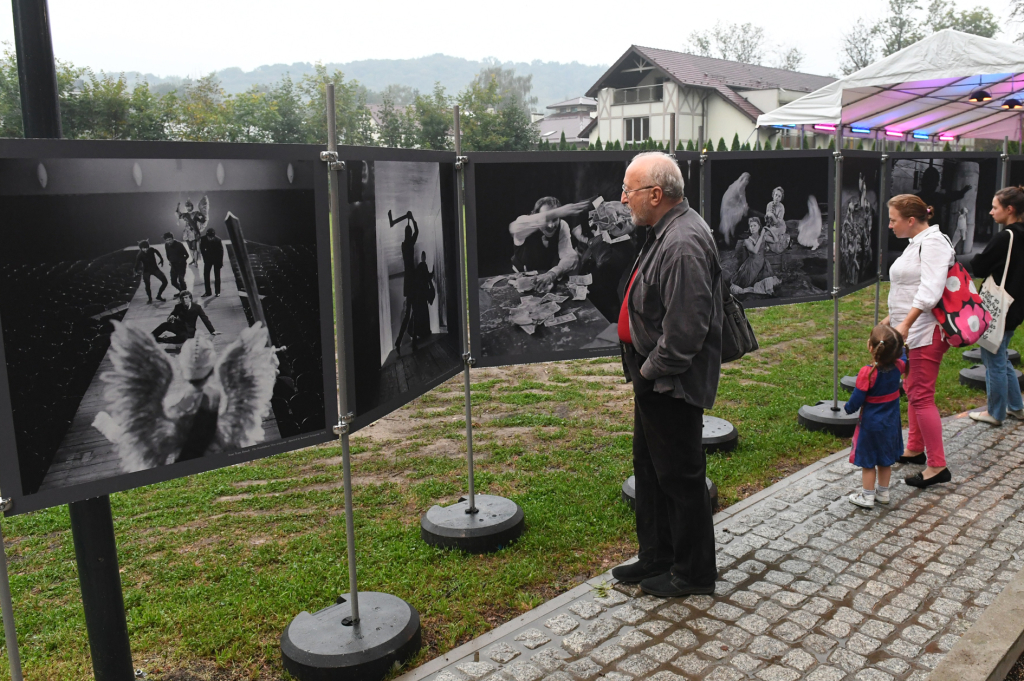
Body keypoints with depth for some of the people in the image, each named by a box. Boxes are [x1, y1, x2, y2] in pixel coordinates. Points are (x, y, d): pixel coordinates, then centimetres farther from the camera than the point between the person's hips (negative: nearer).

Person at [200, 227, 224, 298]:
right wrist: (205, 256, 0)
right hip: (208, 258, 3)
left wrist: (221, 261, -11)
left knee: (217, 275, 4)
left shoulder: (218, 240, -24)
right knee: (206, 274, 4)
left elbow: (221, 251, -14)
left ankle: (218, 292, 12)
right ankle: (207, 292, 14)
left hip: (217, 259, -3)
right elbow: (201, 248, 0)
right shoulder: (203, 239, -18)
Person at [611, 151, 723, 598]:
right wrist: (644, 369, 14)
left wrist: (653, 370, -16)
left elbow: (687, 327, -29)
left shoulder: (684, 243, -24)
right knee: (649, 468, 20)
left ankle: (693, 572, 23)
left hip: (671, 384, -11)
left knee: (680, 476, 4)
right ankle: (656, 557, 37)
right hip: (653, 378, 11)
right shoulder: (665, 233, 10)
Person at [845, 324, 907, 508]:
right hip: (891, 423, 6)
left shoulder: (867, 373, -28)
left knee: (868, 462, 9)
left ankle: (867, 496, 19)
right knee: (885, 460, 20)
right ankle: (883, 492, 32)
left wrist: (848, 407, -1)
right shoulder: (898, 366, -11)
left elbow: (856, 400, -21)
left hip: (871, 423, -6)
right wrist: (898, 344, 29)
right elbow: (902, 358, 16)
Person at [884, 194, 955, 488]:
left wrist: (905, 323, -30)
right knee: (913, 390, 18)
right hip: (913, 331, 11)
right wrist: (891, 318, 26)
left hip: (927, 332, -11)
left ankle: (937, 466, -2)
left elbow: (930, 290, -26)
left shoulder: (933, 243, -15)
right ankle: (915, 449, 31)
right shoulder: (918, 243, 16)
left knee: (921, 395, -9)